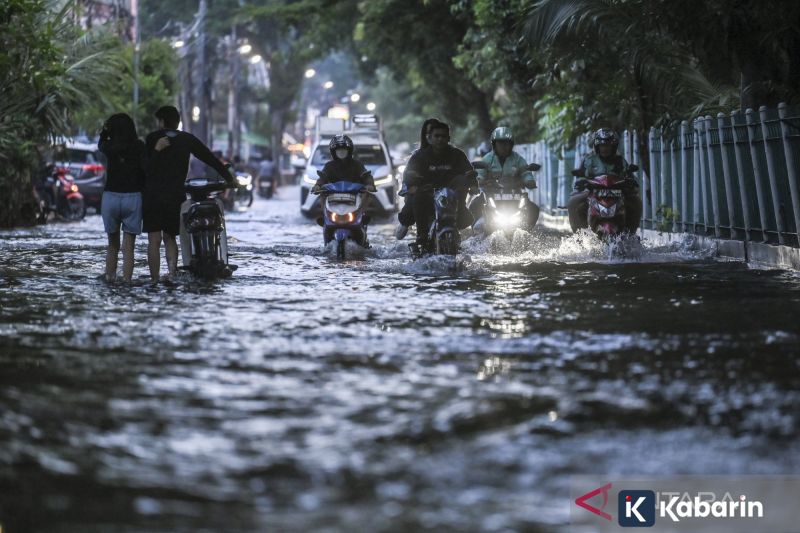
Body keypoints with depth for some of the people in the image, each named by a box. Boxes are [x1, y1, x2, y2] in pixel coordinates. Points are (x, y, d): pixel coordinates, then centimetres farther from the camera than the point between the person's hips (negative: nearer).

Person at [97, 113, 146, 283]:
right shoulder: (138, 146, -4)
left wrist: (104, 131, 14)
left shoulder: (109, 147, 1)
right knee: (128, 248, 1)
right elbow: (146, 169, -10)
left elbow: (100, 145, 25)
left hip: (110, 197, 2)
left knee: (113, 244, 17)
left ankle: (110, 279, 16)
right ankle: (126, 282, -6)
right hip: (133, 197, -2)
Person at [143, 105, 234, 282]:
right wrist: (229, 179, 13)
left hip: (153, 196, -3)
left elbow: (145, 167, -6)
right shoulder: (187, 139, 7)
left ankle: (154, 280, -7)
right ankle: (172, 272, -7)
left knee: (154, 240, -1)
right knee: (170, 237, 16)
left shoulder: (153, 138, 0)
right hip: (176, 197, 3)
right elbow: (211, 159, 9)